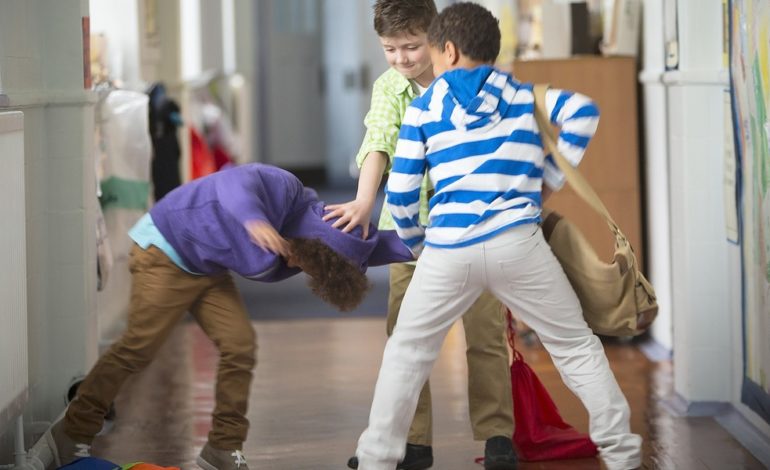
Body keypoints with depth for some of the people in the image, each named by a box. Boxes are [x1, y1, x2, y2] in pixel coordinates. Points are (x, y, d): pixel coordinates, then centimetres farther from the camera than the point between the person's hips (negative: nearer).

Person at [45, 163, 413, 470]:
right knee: (138, 348, -8)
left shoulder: (315, 222, -4)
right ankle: (72, 436, 5)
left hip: (208, 270, 8)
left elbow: (374, 244, 0)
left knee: (239, 347, -4)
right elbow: (235, 181, -46)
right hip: (165, 252, -8)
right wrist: (253, 219, -64)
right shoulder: (283, 189, -29)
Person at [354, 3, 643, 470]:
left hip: (448, 250, 0)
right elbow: (583, 111, 3)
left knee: (407, 351, 18)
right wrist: (553, 179, 11)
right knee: (576, 346, 12)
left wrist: (414, 242, 25)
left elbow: (400, 193, 8)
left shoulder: (423, 109, 11)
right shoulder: (523, 96, 16)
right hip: (517, 242, 0)